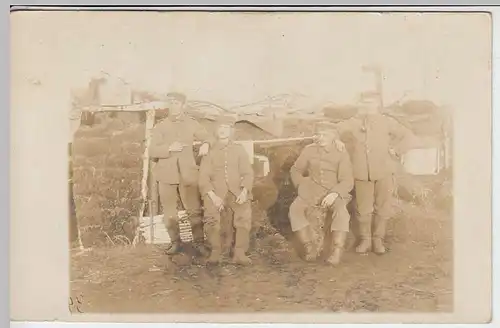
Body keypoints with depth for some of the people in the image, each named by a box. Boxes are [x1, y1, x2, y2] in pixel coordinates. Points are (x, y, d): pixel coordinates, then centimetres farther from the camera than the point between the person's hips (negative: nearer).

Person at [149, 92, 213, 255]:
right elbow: (152, 151, -2)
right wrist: (169, 148, -19)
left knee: (195, 210, -1)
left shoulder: (192, 124, 5)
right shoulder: (160, 126, 4)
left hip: (188, 174, -1)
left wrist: (206, 144, -7)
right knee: (169, 212, 7)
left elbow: (207, 136, 16)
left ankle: (199, 242, 10)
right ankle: (175, 242, 20)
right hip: (167, 175, 1)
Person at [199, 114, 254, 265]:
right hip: (216, 191, 0)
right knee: (210, 215, -29)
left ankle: (240, 252, -22)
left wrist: (244, 191, -13)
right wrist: (213, 196, -14)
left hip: (236, 191, 0)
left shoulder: (239, 150, 14)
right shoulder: (210, 152, 12)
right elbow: (203, 177, 3)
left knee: (245, 213, -29)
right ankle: (215, 251, -13)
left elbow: (248, 173, 7)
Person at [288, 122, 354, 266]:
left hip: (333, 193, -2)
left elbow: (347, 181, -8)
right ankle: (310, 247, -21)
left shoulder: (342, 154, -3)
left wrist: (334, 193, -25)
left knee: (341, 212, -34)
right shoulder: (309, 150, 4)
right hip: (311, 191, 2)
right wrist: (301, 186, 0)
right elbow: (295, 170, 16)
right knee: (295, 209, -26)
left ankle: (337, 252, -34)